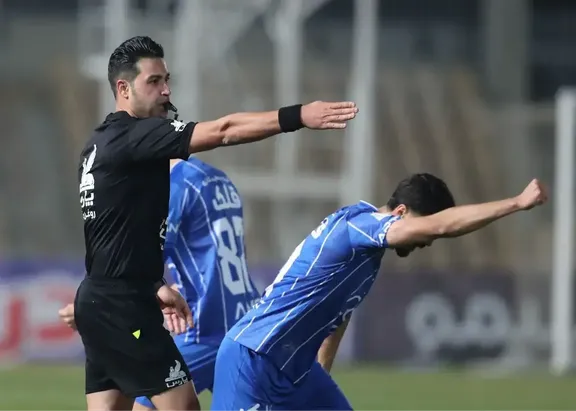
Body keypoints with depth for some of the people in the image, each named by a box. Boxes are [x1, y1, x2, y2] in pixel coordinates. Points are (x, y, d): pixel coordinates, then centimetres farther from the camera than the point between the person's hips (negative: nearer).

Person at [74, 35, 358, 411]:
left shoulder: (103, 144, 15)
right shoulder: (132, 136, -14)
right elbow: (222, 132, -23)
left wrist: (154, 286, 20)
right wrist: (298, 116, -27)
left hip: (102, 301, 10)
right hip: (122, 305, -10)